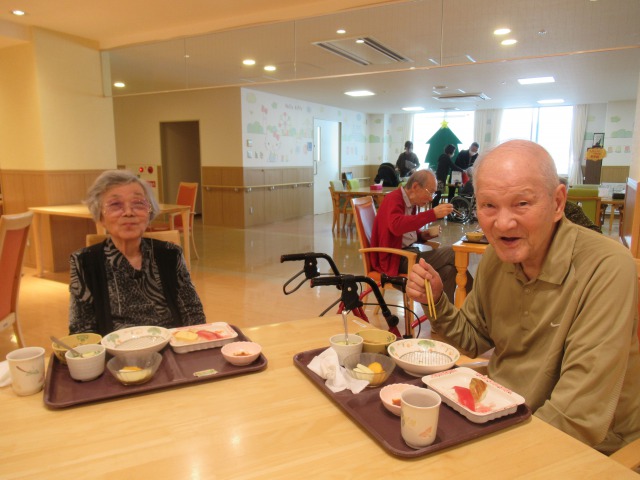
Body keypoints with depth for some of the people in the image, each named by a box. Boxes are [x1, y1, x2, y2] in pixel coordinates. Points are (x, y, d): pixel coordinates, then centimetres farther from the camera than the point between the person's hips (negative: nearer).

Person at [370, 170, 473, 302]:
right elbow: (397, 226, -33)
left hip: (409, 253, 9)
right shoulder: (393, 199, -12)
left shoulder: (411, 203, 14)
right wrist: (433, 214, -33)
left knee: (448, 270, -14)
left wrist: (422, 235, 6)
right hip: (395, 259, -9)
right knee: (452, 254, -15)